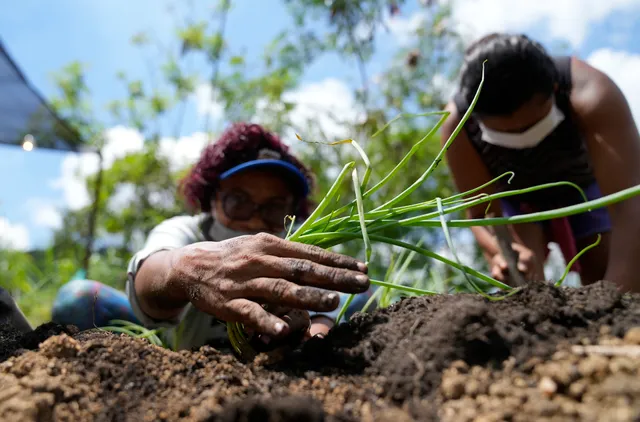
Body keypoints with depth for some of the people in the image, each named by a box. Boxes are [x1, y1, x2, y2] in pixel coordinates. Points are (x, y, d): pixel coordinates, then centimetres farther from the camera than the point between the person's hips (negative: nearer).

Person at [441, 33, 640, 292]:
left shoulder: (591, 97, -42)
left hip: (585, 184, 0)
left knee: (605, 276, -12)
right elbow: (482, 213, -28)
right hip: (514, 196, 1)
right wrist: (501, 252, -51)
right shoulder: (458, 123, -35)